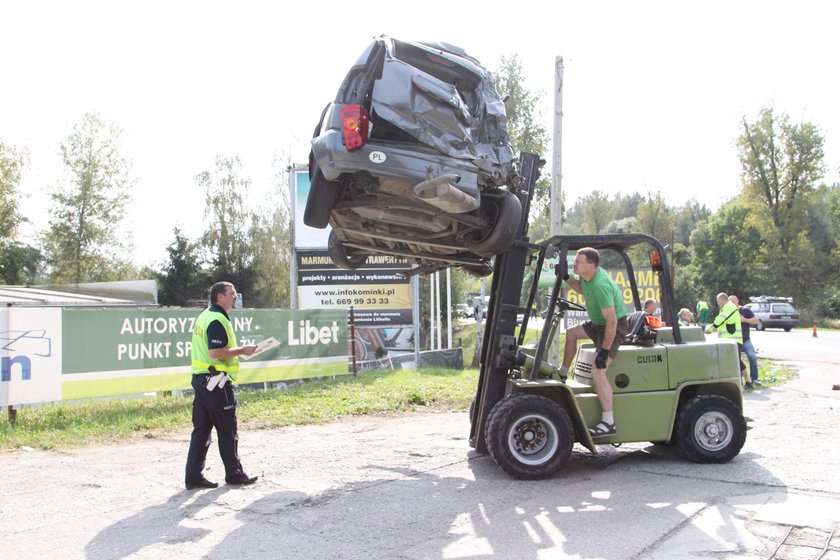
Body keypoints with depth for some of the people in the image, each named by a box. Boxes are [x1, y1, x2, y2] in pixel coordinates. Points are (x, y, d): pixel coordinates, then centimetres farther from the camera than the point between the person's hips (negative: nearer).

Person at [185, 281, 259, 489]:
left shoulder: (206, 316, 15)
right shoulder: (217, 320, -17)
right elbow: (215, 352, -25)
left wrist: (237, 351, 16)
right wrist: (241, 350, -15)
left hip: (201, 379, 10)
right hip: (215, 381, -10)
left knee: (201, 429, 11)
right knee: (227, 430, 3)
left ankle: (194, 476, 13)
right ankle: (234, 474, 14)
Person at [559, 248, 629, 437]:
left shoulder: (600, 286, -33)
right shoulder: (586, 275, -4)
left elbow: (612, 321, -32)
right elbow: (581, 289, 22)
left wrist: (605, 351, -30)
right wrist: (566, 278, 4)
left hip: (615, 327, -10)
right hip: (598, 323, 10)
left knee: (598, 370, -23)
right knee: (571, 333, 24)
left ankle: (608, 423, -25)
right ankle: (563, 375, 40)